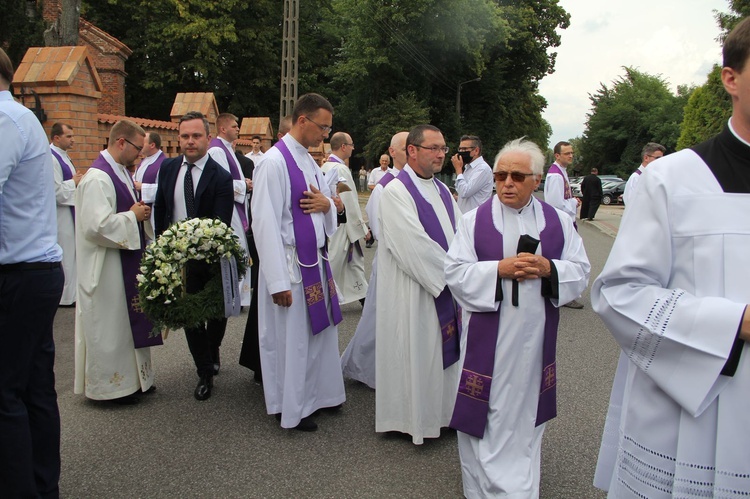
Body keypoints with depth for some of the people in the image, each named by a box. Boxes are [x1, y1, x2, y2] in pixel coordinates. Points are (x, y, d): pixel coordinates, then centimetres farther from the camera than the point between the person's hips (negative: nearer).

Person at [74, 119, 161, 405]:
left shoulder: (121, 171, 11)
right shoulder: (97, 178, -21)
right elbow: (97, 226, -27)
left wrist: (140, 212, 4)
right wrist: (133, 215, -18)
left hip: (128, 263, 10)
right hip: (107, 268, -10)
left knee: (129, 320, 17)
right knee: (109, 326, 3)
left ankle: (132, 376, 30)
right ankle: (111, 384, 17)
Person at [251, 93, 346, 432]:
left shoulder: (309, 161, 12)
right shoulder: (274, 162, -15)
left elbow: (330, 209, 21)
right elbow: (265, 224, -19)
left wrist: (327, 204, -5)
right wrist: (278, 282, -21)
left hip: (316, 260, 8)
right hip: (290, 263, -8)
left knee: (320, 331, 17)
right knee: (291, 337, 5)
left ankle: (317, 394, 35)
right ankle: (290, 409, 22)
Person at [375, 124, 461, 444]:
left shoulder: (442, 191, 12)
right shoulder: (396, 192, -14)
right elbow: (414, 246, -21)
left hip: (445, 289, 8)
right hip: (411, 293, -7)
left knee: (442, 353, 14)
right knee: (414, 353, 3)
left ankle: (441, 412, 30)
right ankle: (411, 419, 20)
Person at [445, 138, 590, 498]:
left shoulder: (558, 222, 4)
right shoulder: (475, 220, -2)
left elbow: (580, 271, 3)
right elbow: (455, 272, -6)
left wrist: (549, 269, -16)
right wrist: (498, 269, -20)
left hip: (535, 336, 2)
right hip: (487, 336, -2)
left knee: (526, 410, 14)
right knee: (486, 410, 5)